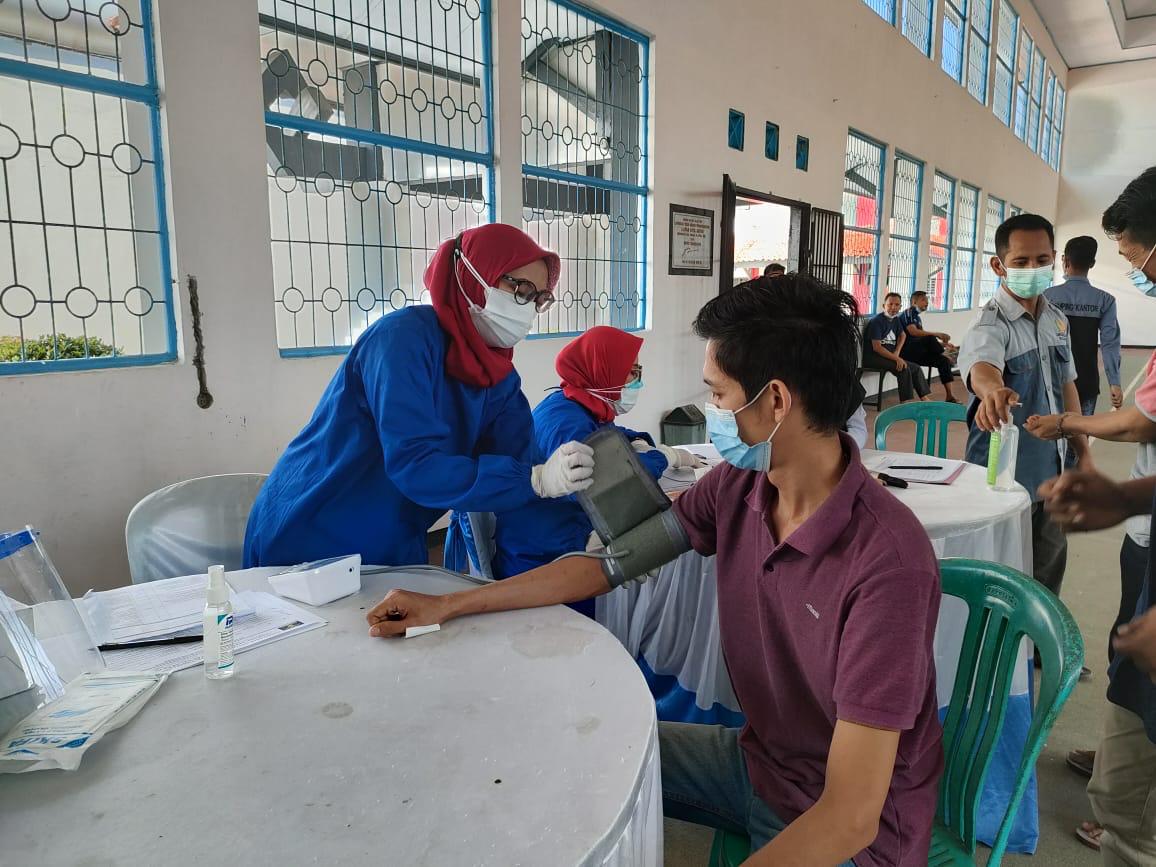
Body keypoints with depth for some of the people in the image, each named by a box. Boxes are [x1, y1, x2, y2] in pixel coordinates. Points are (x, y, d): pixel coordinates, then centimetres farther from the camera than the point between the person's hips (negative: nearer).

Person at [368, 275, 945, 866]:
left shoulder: (886, 560, -33)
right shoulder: (739, 485, -12)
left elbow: (849, 817, -31)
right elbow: (611, 560, -3)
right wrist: (447, 606, -1)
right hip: (757, 756, 6)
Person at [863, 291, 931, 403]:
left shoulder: (895, 319, 11)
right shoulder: (877, 321, -16)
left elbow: (902, 335, 27)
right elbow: (876, 347, -22)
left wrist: (897, 353, 8)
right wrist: (896, 358, -24)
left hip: (890, 356, 9)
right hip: (873, 358, -9)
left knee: (915, 368, 5)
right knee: (903, 368, -26)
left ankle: (924, 399, 12)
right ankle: (905, 403, -25)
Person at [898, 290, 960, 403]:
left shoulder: (917, 317, 21)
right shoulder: (908, 313, -4)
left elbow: (922, 337, 17)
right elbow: (913, 332, -22)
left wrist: (943, 344, 6)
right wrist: (937, 334, -23)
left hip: (917, 352, 9)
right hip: (906, 351, -9)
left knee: (943, 361, -9)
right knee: (930, 339, -33)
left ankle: (949, 396, -14)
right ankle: (946, 355, -5)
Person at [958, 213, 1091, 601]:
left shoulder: (1057, 320, 5)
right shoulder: (991, 326, -19)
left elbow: (1066, 387, 16)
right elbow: (982, 366, -42)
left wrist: (1083, 452, 15)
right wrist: (993, 389, -65)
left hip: (1052, 472, 7)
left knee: (1048, 573, 21)